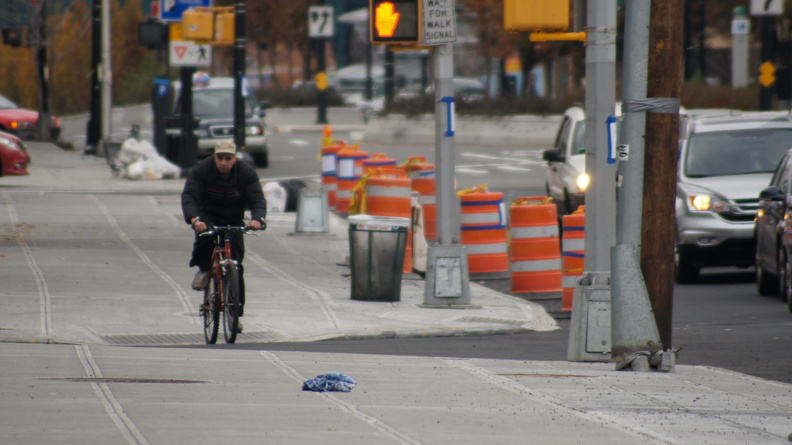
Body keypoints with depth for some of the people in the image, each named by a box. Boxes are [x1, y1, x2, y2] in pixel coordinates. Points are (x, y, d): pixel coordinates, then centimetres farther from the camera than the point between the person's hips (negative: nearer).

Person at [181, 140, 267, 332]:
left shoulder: (247, 173, -13)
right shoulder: (202, 170, -16)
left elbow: (257, 199, -20)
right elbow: (189, 196, -24)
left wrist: (257, 219, -42)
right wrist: (194, 219, -43)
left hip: (234, 222, 1)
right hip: (208, 216, -1)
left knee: (236, 268, -6)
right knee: (205, 236, -37)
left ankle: (235, 313, 1)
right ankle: (204, 270, -11)